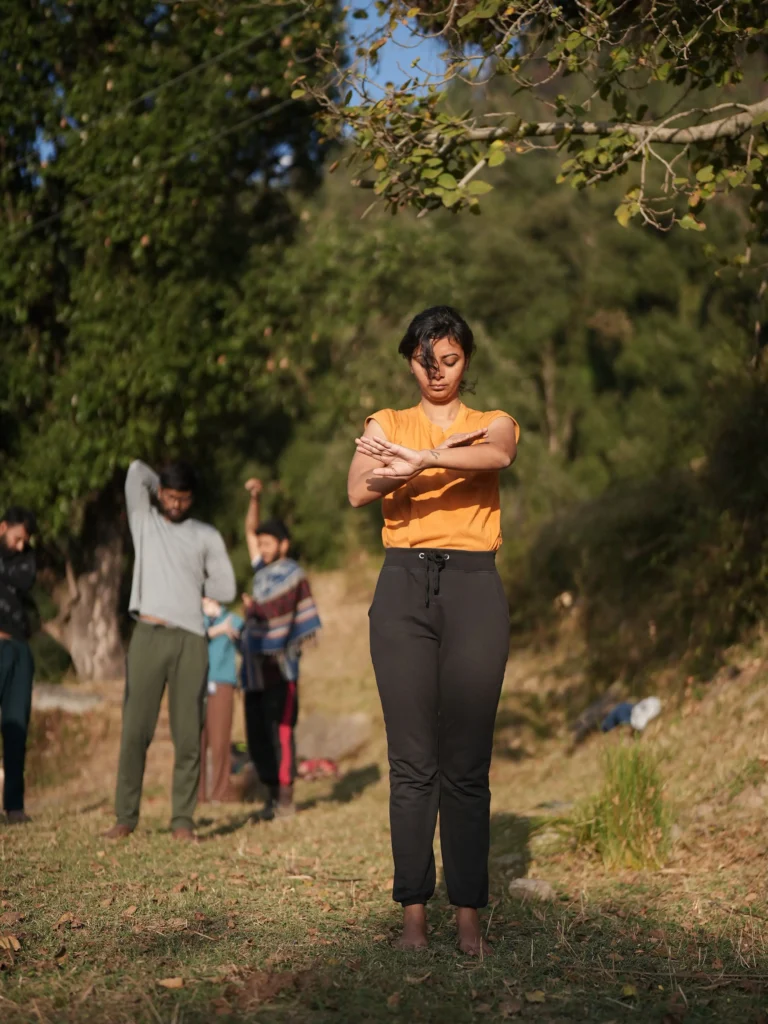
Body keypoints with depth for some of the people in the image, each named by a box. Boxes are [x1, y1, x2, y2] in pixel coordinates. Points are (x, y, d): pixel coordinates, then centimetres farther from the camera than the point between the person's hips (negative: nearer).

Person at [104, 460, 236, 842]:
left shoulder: (207, 536, 13)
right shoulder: (144, 521, 14)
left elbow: (225, 588, 11)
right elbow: (137, 471, 6)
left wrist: (190, 584, 12)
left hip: (190, 641, 0)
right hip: (148, 637, 0)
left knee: (188, 736, -1)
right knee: (135, 732, -3)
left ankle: (182, 820, 4)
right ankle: (125, 818, 3)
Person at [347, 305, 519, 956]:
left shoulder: (493, 423, 13)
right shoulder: (387, 423, 14)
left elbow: (497, 456, -13)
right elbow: (359, 491, -7)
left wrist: (418, 459, -28)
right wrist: (446, 455, -16)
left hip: (473, 587, 0)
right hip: (405, 585, 0)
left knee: (467, 765, -1)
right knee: (412, 763, -1)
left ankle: (469, 918, 5)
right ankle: (414, 914, 5)